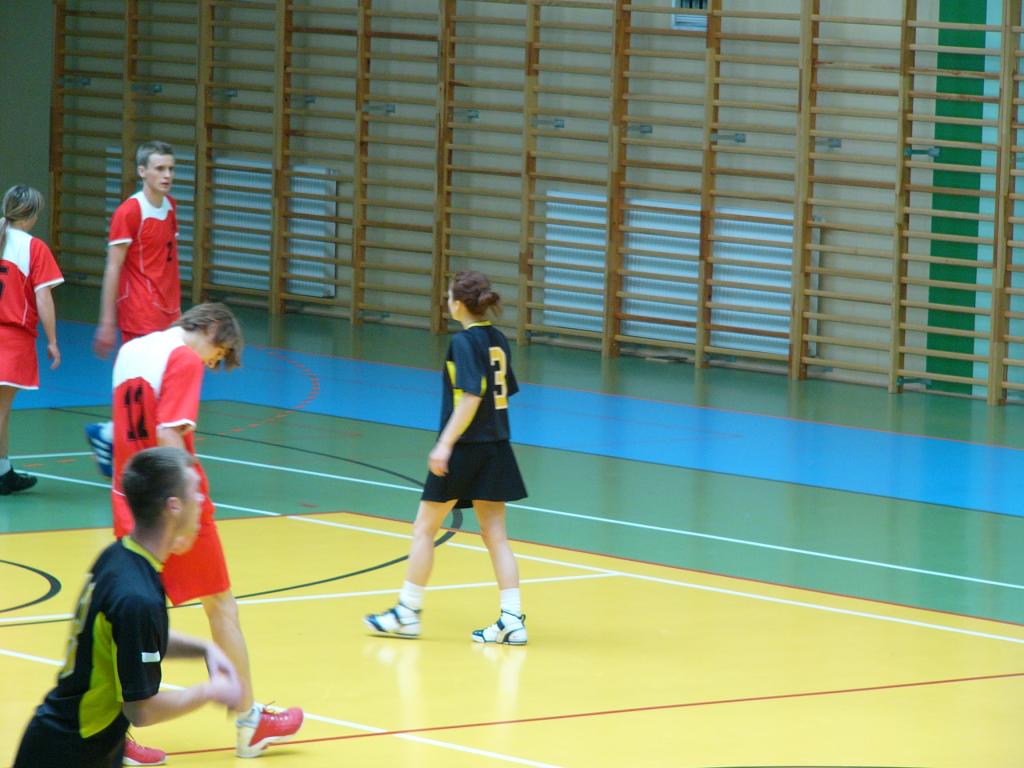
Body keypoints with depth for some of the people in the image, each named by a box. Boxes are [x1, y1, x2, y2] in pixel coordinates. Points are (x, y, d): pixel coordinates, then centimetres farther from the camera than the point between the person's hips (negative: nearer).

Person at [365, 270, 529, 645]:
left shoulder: (464, 342, -15)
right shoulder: (497, 339, 8)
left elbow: (471, 397, -23)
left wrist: (445, 444, -25)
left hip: (465, 447, -7)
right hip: (495, 448, 7)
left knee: (424, 529, 6)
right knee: (495, 534, 7)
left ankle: (407, 613, 13)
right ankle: (512, 620, 1)